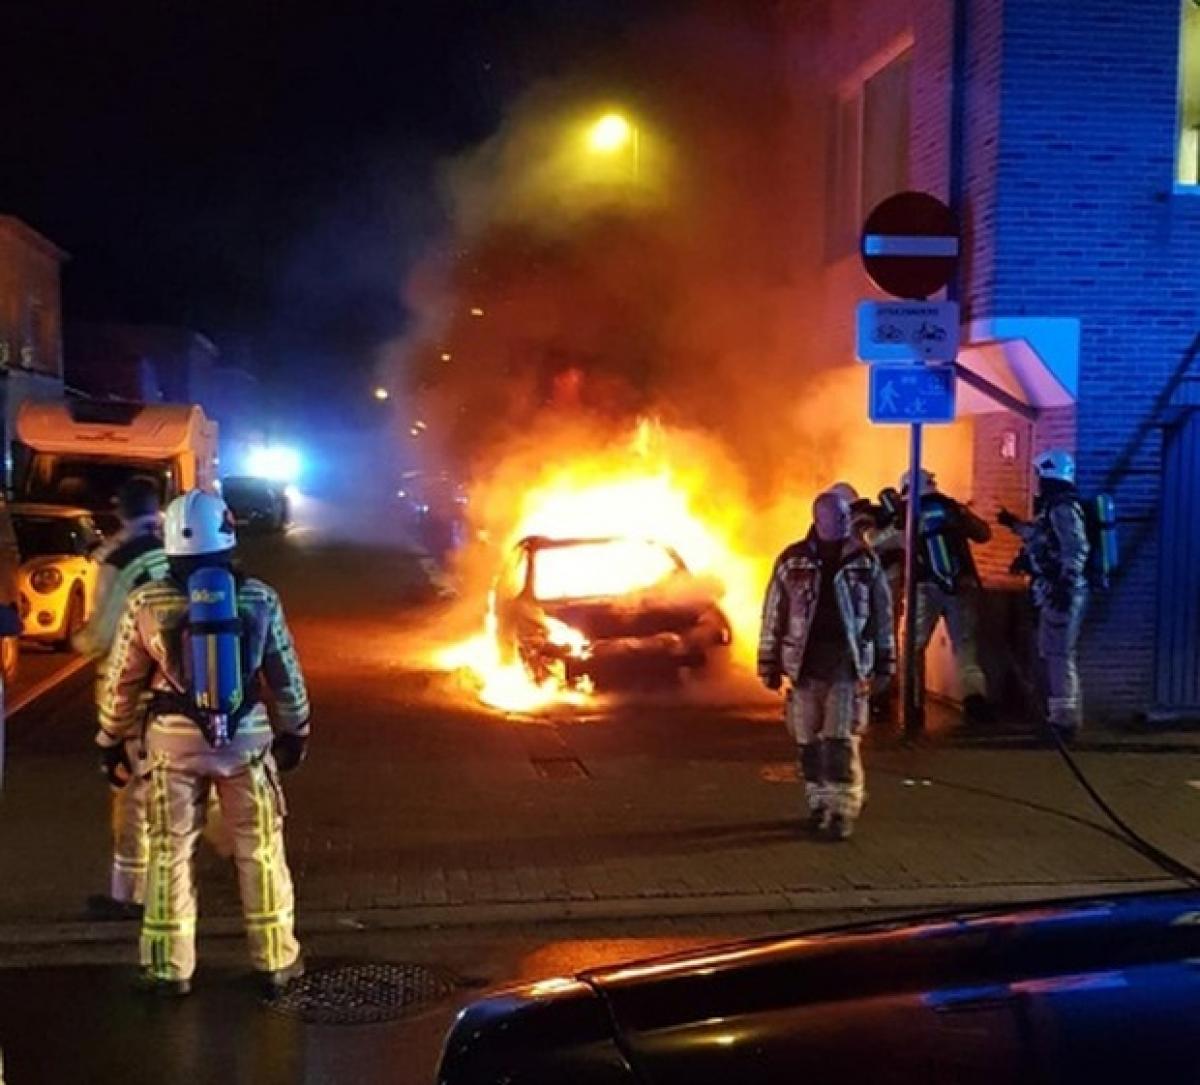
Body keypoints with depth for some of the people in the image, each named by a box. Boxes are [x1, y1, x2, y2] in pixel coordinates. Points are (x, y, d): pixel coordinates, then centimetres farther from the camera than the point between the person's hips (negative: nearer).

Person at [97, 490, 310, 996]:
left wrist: (111, 739, 14)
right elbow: (286, 676, 1)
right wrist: (295, 731, 14)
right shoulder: (260, 598, -6)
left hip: (173, 739, 0)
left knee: (170, 853, 12)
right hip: (245, 736, 0)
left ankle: (169, 968, 20)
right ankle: (276, 960, 20)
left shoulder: (146, 603, -7)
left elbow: (121, 681, 0)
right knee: (260, 850, 11)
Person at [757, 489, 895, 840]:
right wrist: (769, 662, 1)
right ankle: (818, 804, 21)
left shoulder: (865, 561, 3)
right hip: (805, 663, 1)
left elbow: (882, 614, 8)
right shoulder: (792, 561, 0)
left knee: (841, 740, -6)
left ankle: (843, 810, 0)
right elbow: (773, 614, 3)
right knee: (808, 740, 7)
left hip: (848, 665, -1)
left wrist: (885, 662, 7)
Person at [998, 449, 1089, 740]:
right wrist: (1014, 524, 41)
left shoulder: (1063, 508, -15)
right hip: (1055, 592, 11)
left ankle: (1065, 720, -6)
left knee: (1058, 655, -9)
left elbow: (1076, 550, -24)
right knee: (1052, 653, 16)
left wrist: (1064, 587, -30)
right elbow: (1043, 537, 34)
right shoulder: (1054, 507, 16)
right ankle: (1063, 715, 23)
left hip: (1062, 593, -11)